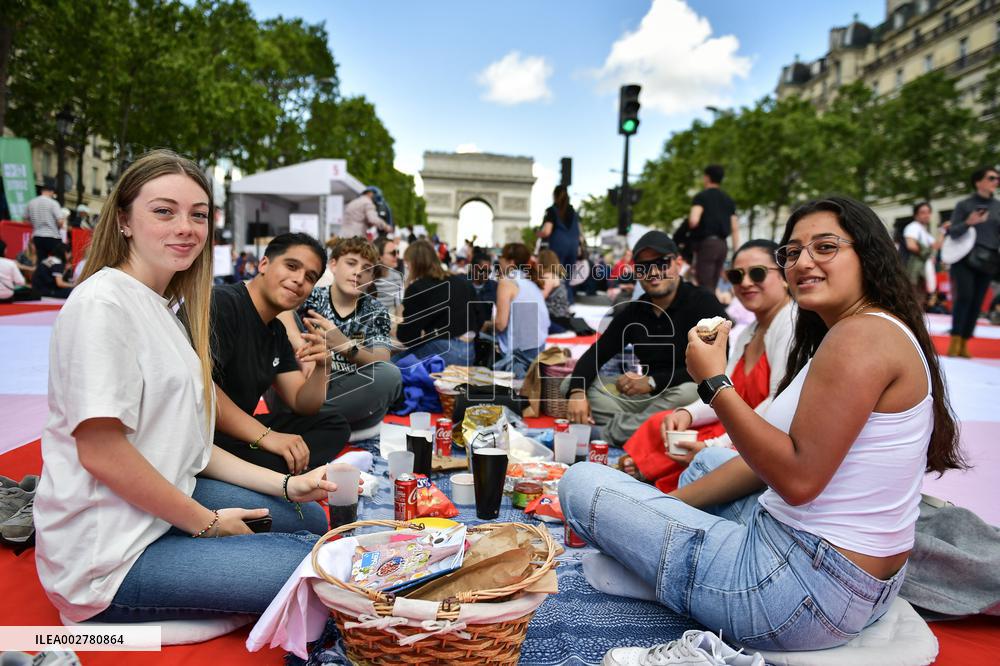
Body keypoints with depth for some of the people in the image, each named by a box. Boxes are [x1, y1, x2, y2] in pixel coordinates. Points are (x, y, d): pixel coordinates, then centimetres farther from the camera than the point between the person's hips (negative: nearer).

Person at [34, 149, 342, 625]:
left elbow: (185, 442, 8)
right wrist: (206, 523, -13)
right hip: (109, 555, -9)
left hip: (171, 497, 9)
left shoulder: (166, 306, 10)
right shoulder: (102, 301, -17)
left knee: (311, 518, 14)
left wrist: (286, 485, 1)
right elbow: (100, 450, -22)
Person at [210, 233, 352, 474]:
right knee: (285, 466, -35)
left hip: (240, 431, 10)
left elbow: (302, 405, 12)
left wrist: (322, 367, -9)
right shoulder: (221, 303, -15)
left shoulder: (277, 331, 13)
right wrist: (264, 435, -25)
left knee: (334, 425, 3)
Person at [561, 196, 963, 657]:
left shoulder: (861, 334, -19)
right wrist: (673, 502, 8)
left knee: (581, 483, -8)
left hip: (810, 582, -11)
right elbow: (773, 457, 12)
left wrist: (713, 383, -18)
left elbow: (797, 478, -25)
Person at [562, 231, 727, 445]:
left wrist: (653, 381, -21)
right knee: (570, 384, -3)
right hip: (640, 399, 5)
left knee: (690, 392, -40)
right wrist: (577, 392, -16)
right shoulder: (633, 311, 7)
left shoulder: (703, 302, -9)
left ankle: (607, 435, -24)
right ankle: (635, 426, -23)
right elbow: (596, 354, 4)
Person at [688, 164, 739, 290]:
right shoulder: (728, 200, 16)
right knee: (712, 287, 12)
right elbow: (735, 229, 12)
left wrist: (690, 228, 2)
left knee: (705, 288, -7)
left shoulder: (701, 196, -4)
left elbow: (694, 220, -20)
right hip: (722, 244, 7)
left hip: (706, 243, -7)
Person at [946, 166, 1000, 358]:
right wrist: (968, 223, -20)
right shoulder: (964, 205, 3)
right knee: (964, 296, -18)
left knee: (977, 303, 2)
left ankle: (964, 345, 8)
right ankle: (954, 342, -17)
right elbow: (953, 232, -3)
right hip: (965, 257, -4)